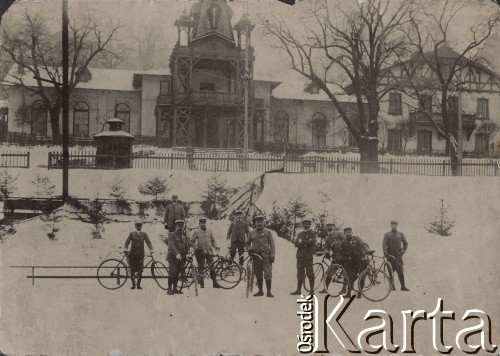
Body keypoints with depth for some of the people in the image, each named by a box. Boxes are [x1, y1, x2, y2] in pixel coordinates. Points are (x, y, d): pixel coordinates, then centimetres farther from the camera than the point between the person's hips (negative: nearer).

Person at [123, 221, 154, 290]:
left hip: (140, 255, 0)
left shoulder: (144, 234, 9)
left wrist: (151, 249, -15)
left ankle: (138, 285, 5)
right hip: (132, 254, 0)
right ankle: (133, 284, 6)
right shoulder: (132, 234, 8)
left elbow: (148, 242, 1)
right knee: (132, 270, -1)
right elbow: (127, 242, 2)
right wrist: (125, 249, -16)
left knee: (140, 270, -4)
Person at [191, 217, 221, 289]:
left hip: (209, 252, 2)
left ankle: (214, 283, 4)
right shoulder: (196, 232, 0)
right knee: (201, 268, 2)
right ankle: (201, 283, 13)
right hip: (201, 252, -2)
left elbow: (213, 240, 19)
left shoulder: (209, 231, 11)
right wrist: (196, 248, -11)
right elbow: (192, 242, 3)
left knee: (212, 267, -2)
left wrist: (215, 246, 3)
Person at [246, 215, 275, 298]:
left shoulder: (268, 232, 3)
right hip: (256, 256, 3)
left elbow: (272, 244, 2)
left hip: (266, 256, -3)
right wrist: (249, 249, 0)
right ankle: (260, 291, 18)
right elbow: (247, 243, 21)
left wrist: (272, 255, -7)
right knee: (258, 275, 9)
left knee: (268, 274, -10)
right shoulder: (252, 233, 10)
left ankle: (269, 291, -5)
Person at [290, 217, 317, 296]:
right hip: (300, 256, 4)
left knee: (310, 273, -2)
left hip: (308, 256, -4)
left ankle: (312, 290, 5)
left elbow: (312, 241, -15)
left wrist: (302, 242, -9)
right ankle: (298, 290, 9)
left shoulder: (312, 233, 4)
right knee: (300, 273, 6)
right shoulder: (300, 234, 17)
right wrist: (306, 243, -9)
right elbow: (296, 244, 5)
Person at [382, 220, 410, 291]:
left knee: (400, 272, -6)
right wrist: (386, 254, -13)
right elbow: (384, 245, -3)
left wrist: (403, 251, 6)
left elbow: (405, 243, 17)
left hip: (398, 256, 0)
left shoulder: (400, 234, 9)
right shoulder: (387, 235, 4)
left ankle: (403, 286, -1)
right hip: (390, 256, 0)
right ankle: (392, 286, 9)